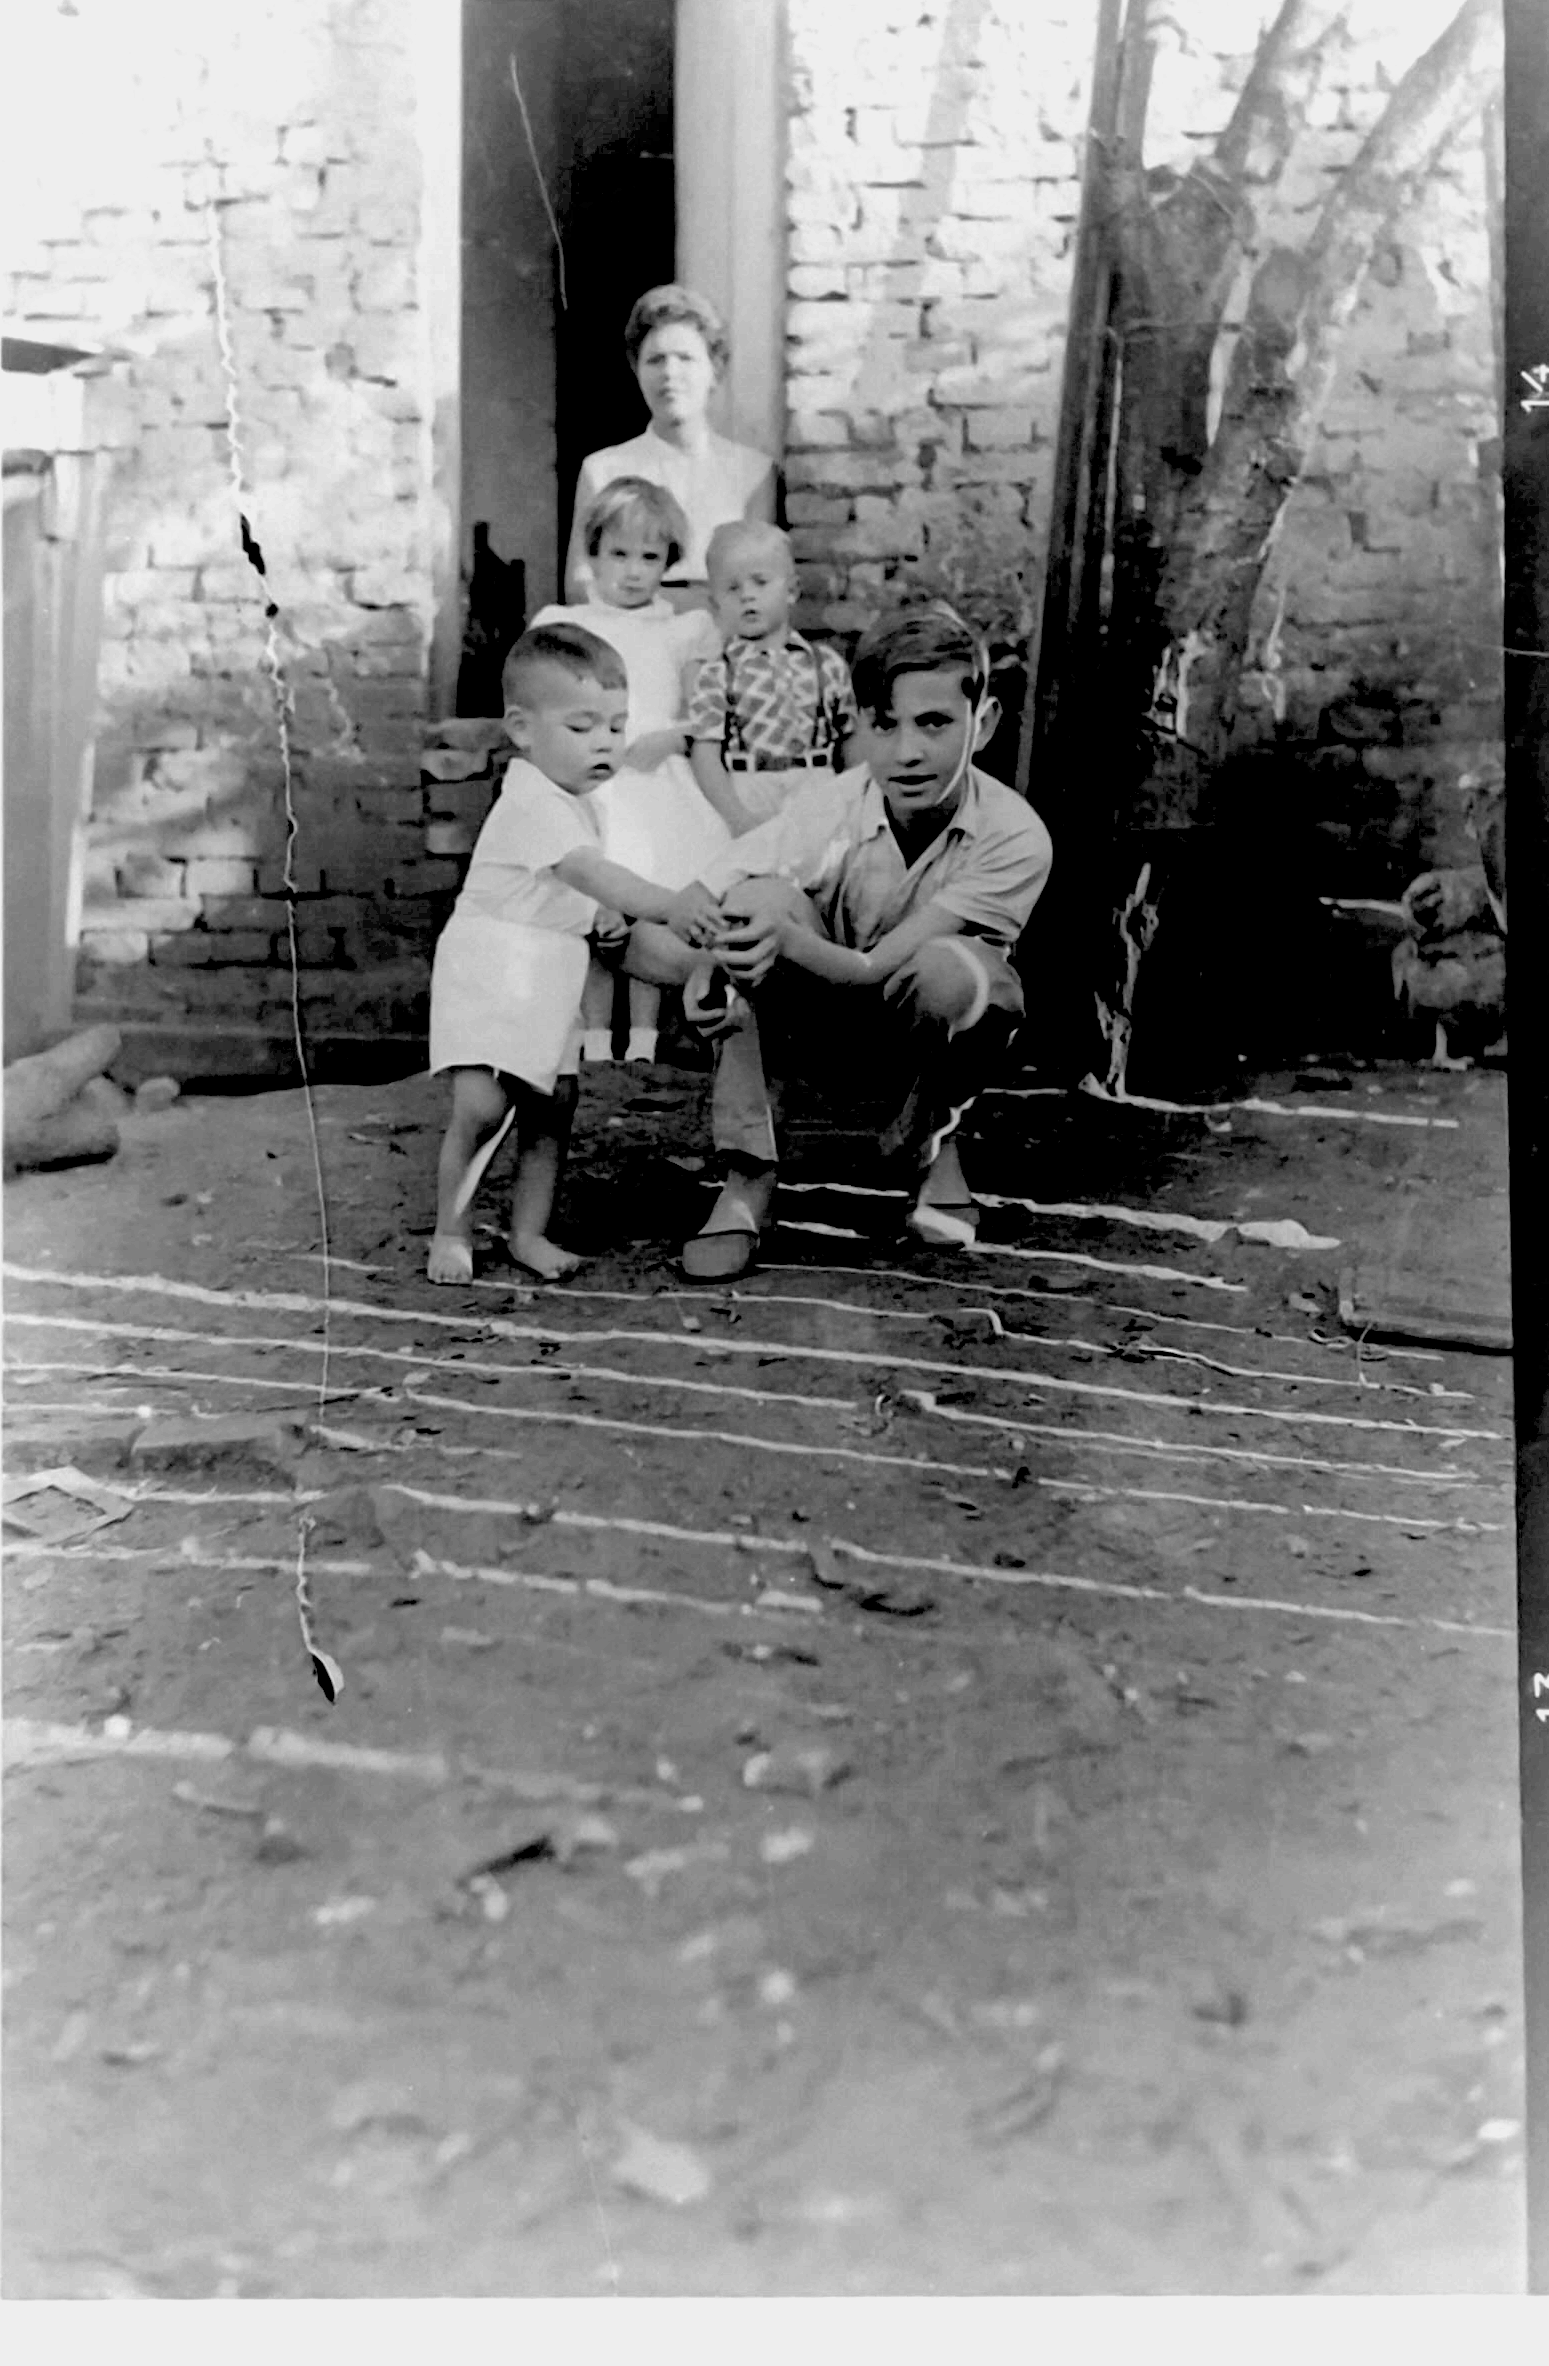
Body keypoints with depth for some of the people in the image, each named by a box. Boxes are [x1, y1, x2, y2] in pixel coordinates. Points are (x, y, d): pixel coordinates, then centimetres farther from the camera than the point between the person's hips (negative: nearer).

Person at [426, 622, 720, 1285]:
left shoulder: (569, 801, 13)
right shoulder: (532, 802, -19)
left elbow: (585, 890, 20)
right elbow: (587, 872, -33)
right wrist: (667, 906, -44)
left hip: (550, 981, 9)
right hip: (492, 972, -9)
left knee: (552, 1107, 5)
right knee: (482, 1107, -14)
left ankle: (529, 1233, 14)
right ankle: (451, 1232, 1)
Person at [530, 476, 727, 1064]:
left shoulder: (682, 632, 10)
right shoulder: (565, 626, 8)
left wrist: (669, 738, -12)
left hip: (660, 786, 1)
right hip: (591, 789, 0)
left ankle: (642, 1045, 10)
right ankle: (595, 1045, 7)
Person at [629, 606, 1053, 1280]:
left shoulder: (1015, 837, -26)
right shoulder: (829, 807, -23)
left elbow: (878, 969, -33)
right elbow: (654, 932, -26)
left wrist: (786, 940, -52)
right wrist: (703, 969, -48)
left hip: (940, 1023, -1)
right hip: (829, 1028, 1)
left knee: (944, 970, -37)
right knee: (766, 895, -29)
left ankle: (932, 1143, -3)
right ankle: (748, 1176, -20)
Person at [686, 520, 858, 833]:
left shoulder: (827, 665, 9)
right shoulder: (716, 675, 2)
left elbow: (850, 744, 14)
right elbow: (705, 756, -3)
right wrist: (736, 815, -16)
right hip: (746, 798, -2)